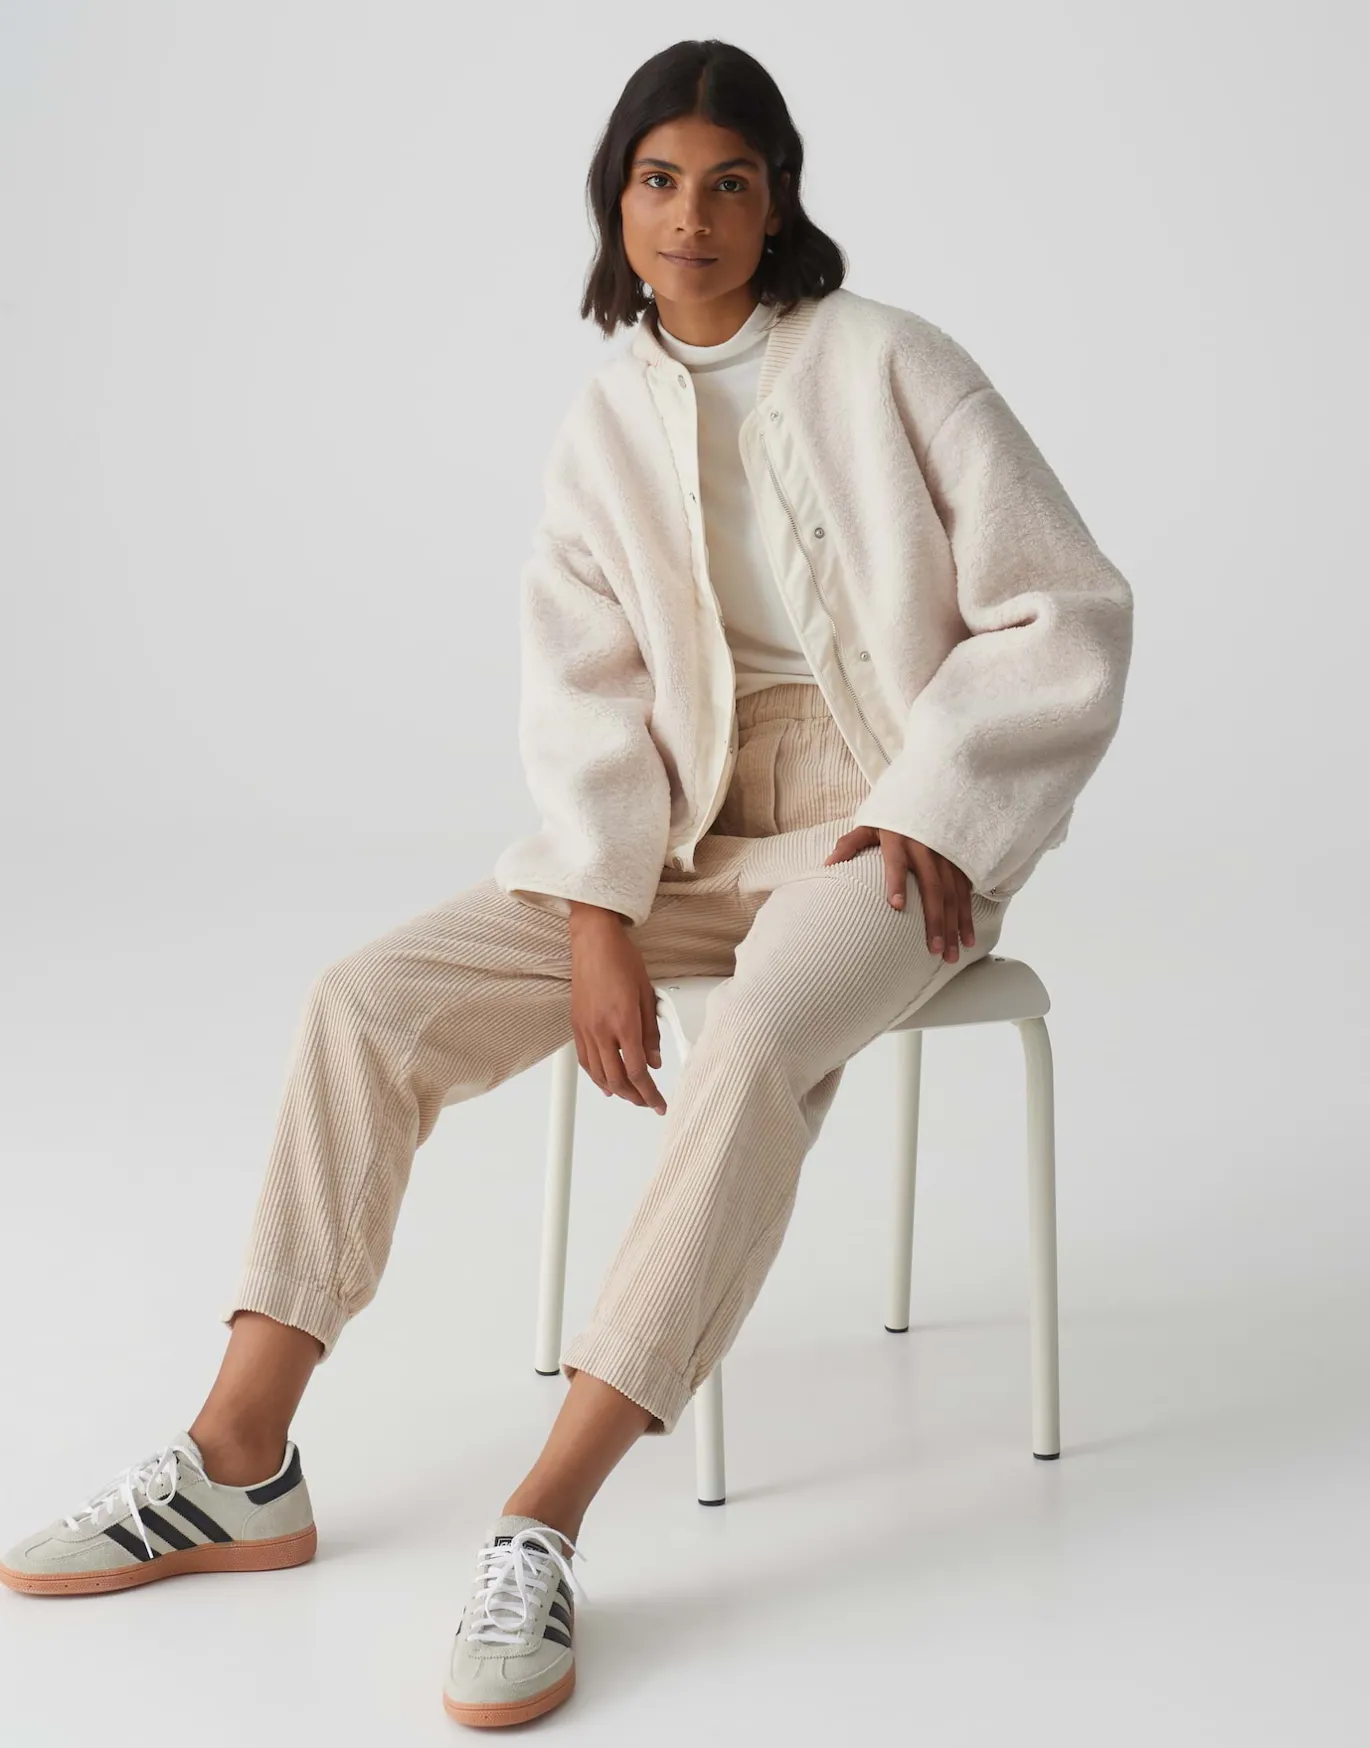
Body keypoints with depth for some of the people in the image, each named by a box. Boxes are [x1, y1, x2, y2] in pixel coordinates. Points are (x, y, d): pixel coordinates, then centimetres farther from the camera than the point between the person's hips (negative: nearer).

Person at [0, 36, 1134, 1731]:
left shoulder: (892, 367, -5)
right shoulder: (602, 429, 7)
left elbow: (1066, 613, -5)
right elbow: (589, 699, 1)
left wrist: (930, 818, -13)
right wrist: (602, 925, -13)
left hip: (895, 829, -4)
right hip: (687, 829, 5)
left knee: (759, 1043, -37)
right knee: (369, 999, -11)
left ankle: (544, 1524, -34)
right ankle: (241, 1465, -8)